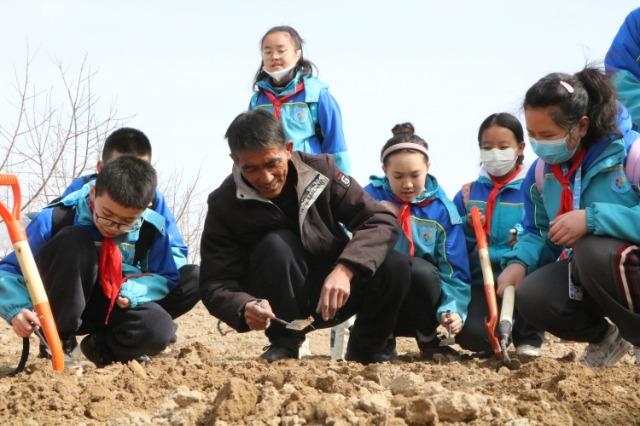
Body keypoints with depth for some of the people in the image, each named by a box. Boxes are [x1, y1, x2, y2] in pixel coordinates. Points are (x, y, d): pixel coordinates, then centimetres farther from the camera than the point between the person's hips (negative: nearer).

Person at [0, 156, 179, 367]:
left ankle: (98, 348, 3)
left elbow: (166, 278, 0)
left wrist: (132, 292, -21)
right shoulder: (57, 219, -22)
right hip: (63, 308, -2)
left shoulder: (152, 229, -14)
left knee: (159, 331, -31)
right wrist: (17, 309, -36)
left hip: (114, 307, 2)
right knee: (74, 243, -32)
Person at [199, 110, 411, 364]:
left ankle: (368, 348, 4)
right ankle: (285, 343, -11)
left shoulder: (321, 171, -11)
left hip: (333, 300, 2)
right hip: (282, 308, -2)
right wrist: (245, 308, -42)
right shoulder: (224, 205, -14)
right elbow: (215, 285, -18)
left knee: (395, 267, -25)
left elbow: (380, 221, -16)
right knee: (276, 245, -31)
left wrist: (345, 270, -34)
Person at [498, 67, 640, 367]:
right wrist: (518, 262, -11)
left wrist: (593, 219, -37)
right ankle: (604, 338, 11)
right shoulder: (541, 172, 2)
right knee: (531, 298, -21)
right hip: (583, 274, 6)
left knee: (594, 248, -35)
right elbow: (537, 234, 12)